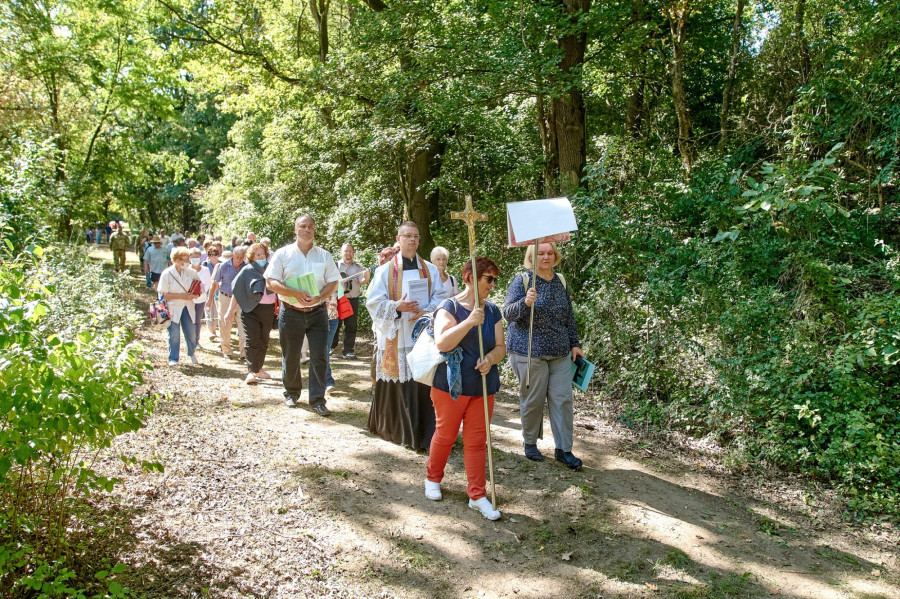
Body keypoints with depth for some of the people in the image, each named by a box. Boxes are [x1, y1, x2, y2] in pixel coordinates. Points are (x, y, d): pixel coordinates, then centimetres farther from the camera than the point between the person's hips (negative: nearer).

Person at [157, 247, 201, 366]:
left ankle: (191, 354, 32)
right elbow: (163, 295, -12)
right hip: (173, 309, -3)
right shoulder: (167, 274, -10)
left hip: (188, 307, 4)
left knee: (191, 333, 7)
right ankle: (173, 359, 19)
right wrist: (181, 296, -19)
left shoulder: (191, 272, 0)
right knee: (174, 335, 2)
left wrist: (195, 295, -8)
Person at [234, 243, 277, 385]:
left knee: (264, 341, 11)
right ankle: (251, 372, -9)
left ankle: (259, 369, 23)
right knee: (252, 341, -9)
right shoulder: (248, 270, -2)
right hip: (251, 310, -4)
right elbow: (237, 291, -2)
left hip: (268, 310, 4)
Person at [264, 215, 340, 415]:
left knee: (319, 357, -5)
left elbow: (334, 282, 4)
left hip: (317, 312, 1)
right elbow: (271, 282, -5)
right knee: (290, 357, 10)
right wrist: (295, 293, -19)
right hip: (291, 313, -1)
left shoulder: (324, 255, 6)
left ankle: (317, 400, 1)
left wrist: (319, 297, -16)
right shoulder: (283, 254, 1)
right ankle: (292, 393, 31)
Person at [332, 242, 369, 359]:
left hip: (352, 300, 1)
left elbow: (362, 282, -4)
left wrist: (366, 278, -26)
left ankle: (349, 351, 3)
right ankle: (330, 348, 14)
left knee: (351, 327, 0)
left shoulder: (358, 267, 10)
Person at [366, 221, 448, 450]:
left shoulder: (430, 270, 11)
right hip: (395, 338, -2)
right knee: (396, 385, 1)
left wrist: (426, 311, -12)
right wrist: (397, 307, -17)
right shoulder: (386, 270, 4)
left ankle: (424, 431, 7)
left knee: (423, 383, -1)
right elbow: (374, 301, 0)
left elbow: (440, 297, 7)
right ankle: (391, 427, 15)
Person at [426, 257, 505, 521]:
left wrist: (490, 359, -16)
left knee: (476, 440, 7)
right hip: (451, 386, -4)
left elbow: (500, 346, 6)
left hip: (483, 386, 4)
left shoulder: (492, 311, 7)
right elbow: (442, 343, -24)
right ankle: (433, 478, 35)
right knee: (445, 436, 11)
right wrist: (470, 322, -32)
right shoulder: (449, 307, -10)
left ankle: (477, 494, 16)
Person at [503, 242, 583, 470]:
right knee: (533, 400, 3)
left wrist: (575, 344, 14)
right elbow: (508, 313, -13)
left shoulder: (560, 282, 11)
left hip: (560, 353, 5)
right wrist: (525, 303, -32)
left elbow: (569, 316, 18)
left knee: (563, 400, 2)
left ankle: (564, 449, 12)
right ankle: (530, 443, 23)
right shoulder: (522, 280, -5)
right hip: (529, 352, -4)